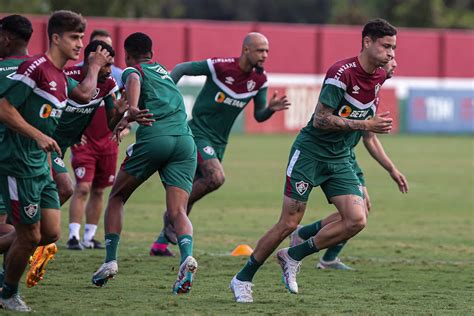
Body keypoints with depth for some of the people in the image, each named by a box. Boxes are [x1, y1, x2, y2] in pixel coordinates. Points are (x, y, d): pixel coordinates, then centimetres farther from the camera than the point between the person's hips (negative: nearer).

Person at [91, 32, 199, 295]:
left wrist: (132, 110, -29)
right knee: (177, 211, -4)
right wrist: (128, 119, 59)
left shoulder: (133, 70, 13)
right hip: (185, 139, 4)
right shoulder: (164, 71, 32)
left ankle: (110, 261, 6)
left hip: (153, 137, -4)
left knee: (116, 197, 16)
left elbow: (134, 81, -13)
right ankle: (187, 256, -34)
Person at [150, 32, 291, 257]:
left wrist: (271, 109, -14)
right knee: (216, 177, -27)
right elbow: (181, 69, -6)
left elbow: (259, 116, 8)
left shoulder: (260, 80, -1)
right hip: (199, 133, -6)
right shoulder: (220, 66, -18)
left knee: (193, 190, 9)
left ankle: (160, 244, 19)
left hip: (219, 142, 6)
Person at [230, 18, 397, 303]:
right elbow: (320, 120, -23)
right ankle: (243, 279, 11)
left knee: (356, 220, -12)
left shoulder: (379, 76, 3)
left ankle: (294, 257, 6)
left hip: (340, 159, 7)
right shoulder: (342, 73, -21)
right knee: (289, 224, -6)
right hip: (310, 152, -7)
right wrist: (365, 124, -26)